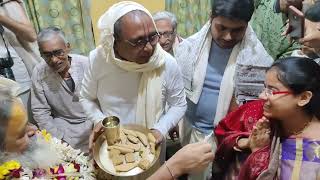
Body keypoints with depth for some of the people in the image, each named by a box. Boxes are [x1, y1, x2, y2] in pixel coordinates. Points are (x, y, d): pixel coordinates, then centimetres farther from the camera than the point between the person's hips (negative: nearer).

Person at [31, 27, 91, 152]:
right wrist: (60, 139, -10)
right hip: (63, 124, 2)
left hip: (93, 121, -1)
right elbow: (40, 111, -4)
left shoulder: (86, 64, -15)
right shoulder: (38, 73, -9)